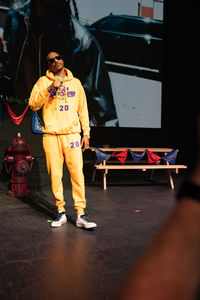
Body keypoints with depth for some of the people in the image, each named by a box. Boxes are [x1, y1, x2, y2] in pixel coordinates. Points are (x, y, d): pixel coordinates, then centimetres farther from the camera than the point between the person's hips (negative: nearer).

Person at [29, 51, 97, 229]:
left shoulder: (75, 83, 14)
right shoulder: (43, 82, 9)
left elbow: (83, 109, 15)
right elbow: (33, 104, -3)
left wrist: (86, 133, 8)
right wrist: (49, 88, -14)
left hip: (72, 134, 1)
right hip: (51, 136, 0)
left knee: (77, 173, -6)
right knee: (55, 175, 1)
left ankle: (81, 215, -3)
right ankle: (61, 212, 14)